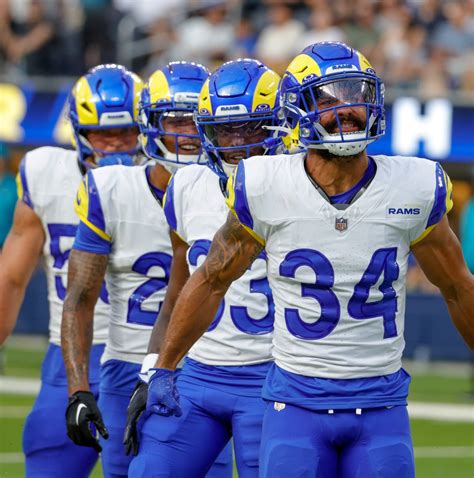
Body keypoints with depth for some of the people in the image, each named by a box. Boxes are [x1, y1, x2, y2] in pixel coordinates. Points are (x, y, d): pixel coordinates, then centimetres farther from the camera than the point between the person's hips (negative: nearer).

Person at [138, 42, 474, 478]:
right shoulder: (265, 191, -7)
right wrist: (163, 370, 14)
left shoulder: (414, 191, -4)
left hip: (381, 401, 1)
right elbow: (211, 281, 9)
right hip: (297, 400, -1)